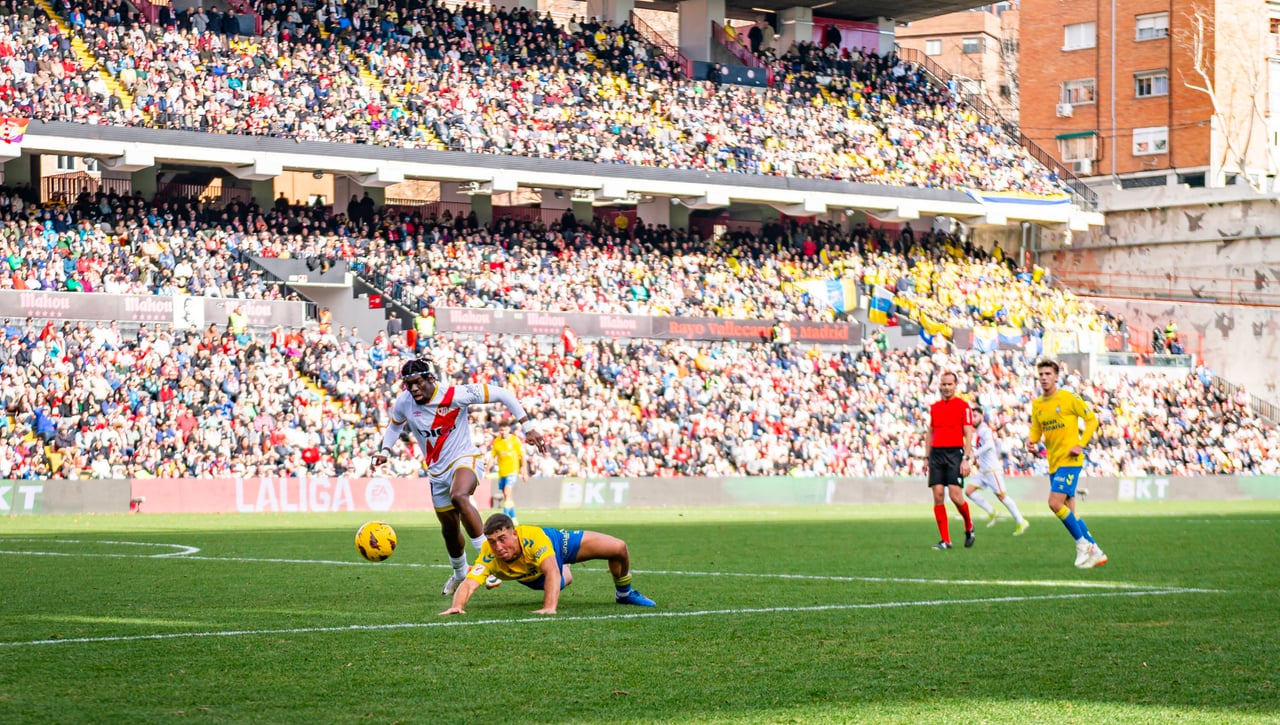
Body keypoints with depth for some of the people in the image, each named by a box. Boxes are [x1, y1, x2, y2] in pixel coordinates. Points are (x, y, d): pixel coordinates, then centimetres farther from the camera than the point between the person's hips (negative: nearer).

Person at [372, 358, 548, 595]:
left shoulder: (455, 394, -21)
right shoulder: (403, 403, -7)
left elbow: (501, 394, -17)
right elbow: (395, 426, 19)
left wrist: (528, 427, -19)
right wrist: (385, 451, 1)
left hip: (464, 459, -5)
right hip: (437, 470, 5)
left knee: (459, 497, -38)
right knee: (449, 528, 14)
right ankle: (460, 573, 44)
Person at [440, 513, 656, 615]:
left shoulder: (533, 537, -47)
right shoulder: (488, 556, -42)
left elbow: (551, 571, -58)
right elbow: (469, 584, -53)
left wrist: (550, 607, -71)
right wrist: (457, 606, -74)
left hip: (556, 543, -2)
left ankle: (624, 593, 29)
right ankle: (565, 574, 75)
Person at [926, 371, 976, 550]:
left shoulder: (963, 406, 0)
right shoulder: (934, 407, 15)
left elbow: (968, 435, -4)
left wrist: (966, 459, -12)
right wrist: (927, 457, 14)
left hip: (955, 453, -5)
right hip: (936, 453, 5)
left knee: (956, 496, -13)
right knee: (937, 495, -4)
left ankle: (969, 526, 16)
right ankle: (945, 540, 1)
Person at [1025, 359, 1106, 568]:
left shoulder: (1069, 398, -7)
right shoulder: (1037, 404, 10)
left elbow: (1092, 420, -2)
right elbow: (1036, 430, 17)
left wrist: (1081, 445, -13)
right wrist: (1031, 440, -6)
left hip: (1070, 459, -7)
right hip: (1053, 462, 7)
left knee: (1055, 503, -19)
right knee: (1068, 511, 7)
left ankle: (1082, 543, -4)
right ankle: (1094, 552, 17)